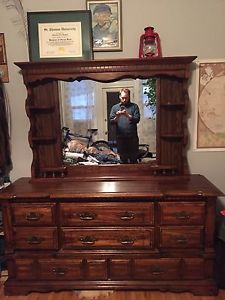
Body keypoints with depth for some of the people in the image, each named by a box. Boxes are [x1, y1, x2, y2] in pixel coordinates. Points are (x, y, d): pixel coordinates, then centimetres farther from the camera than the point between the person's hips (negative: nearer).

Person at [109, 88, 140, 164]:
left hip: (132, 137, -1)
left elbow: (137, 119, -6)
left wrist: (127, 115, -21)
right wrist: (117, 117, -18)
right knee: (123, 159, 9)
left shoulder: (134, 106, 6)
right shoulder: (115, 107, 10)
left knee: (133, 159, 6)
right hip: (120, 138, 1)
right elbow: (111, 121, 3)